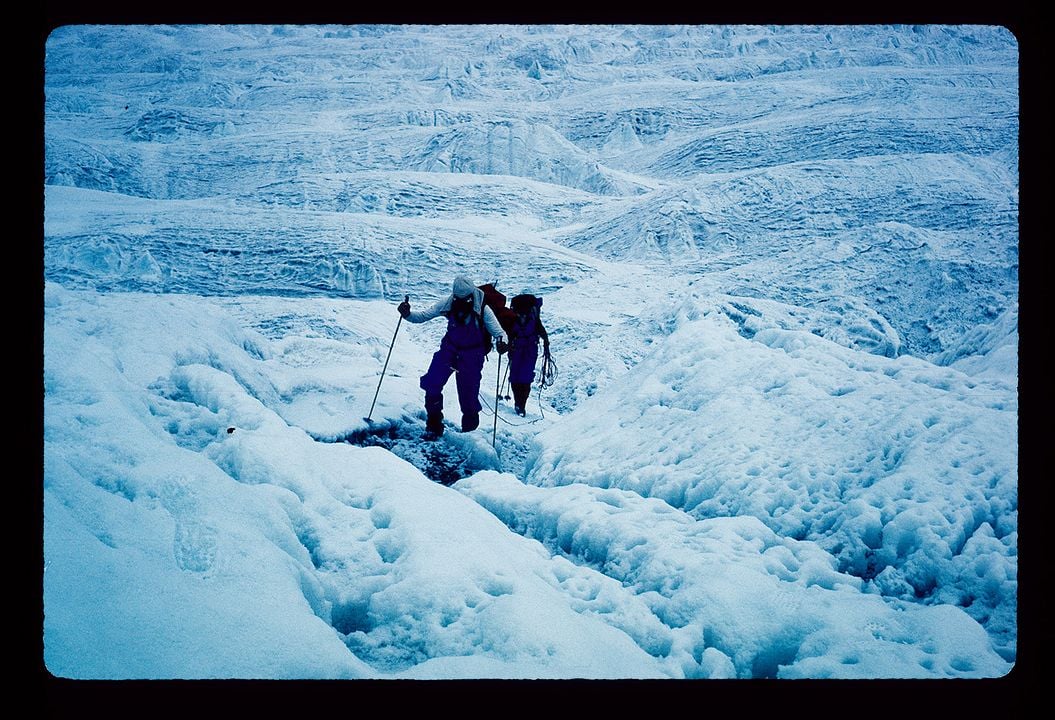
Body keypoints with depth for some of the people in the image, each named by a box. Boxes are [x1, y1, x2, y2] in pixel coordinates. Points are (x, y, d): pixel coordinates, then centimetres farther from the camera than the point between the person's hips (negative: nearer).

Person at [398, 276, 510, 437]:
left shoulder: (482, 309, -19)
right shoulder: (449, 303, -12)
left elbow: (498, 331, -19)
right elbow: (424, 316, -7)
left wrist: (503, 341, -43)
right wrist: (408, 314, -27)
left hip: (471, 356, -2)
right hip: (449, 350, 3)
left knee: (468, 395, -1)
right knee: (431, 384, -12)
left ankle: (469, 430, 24)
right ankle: (434, 423, 8)